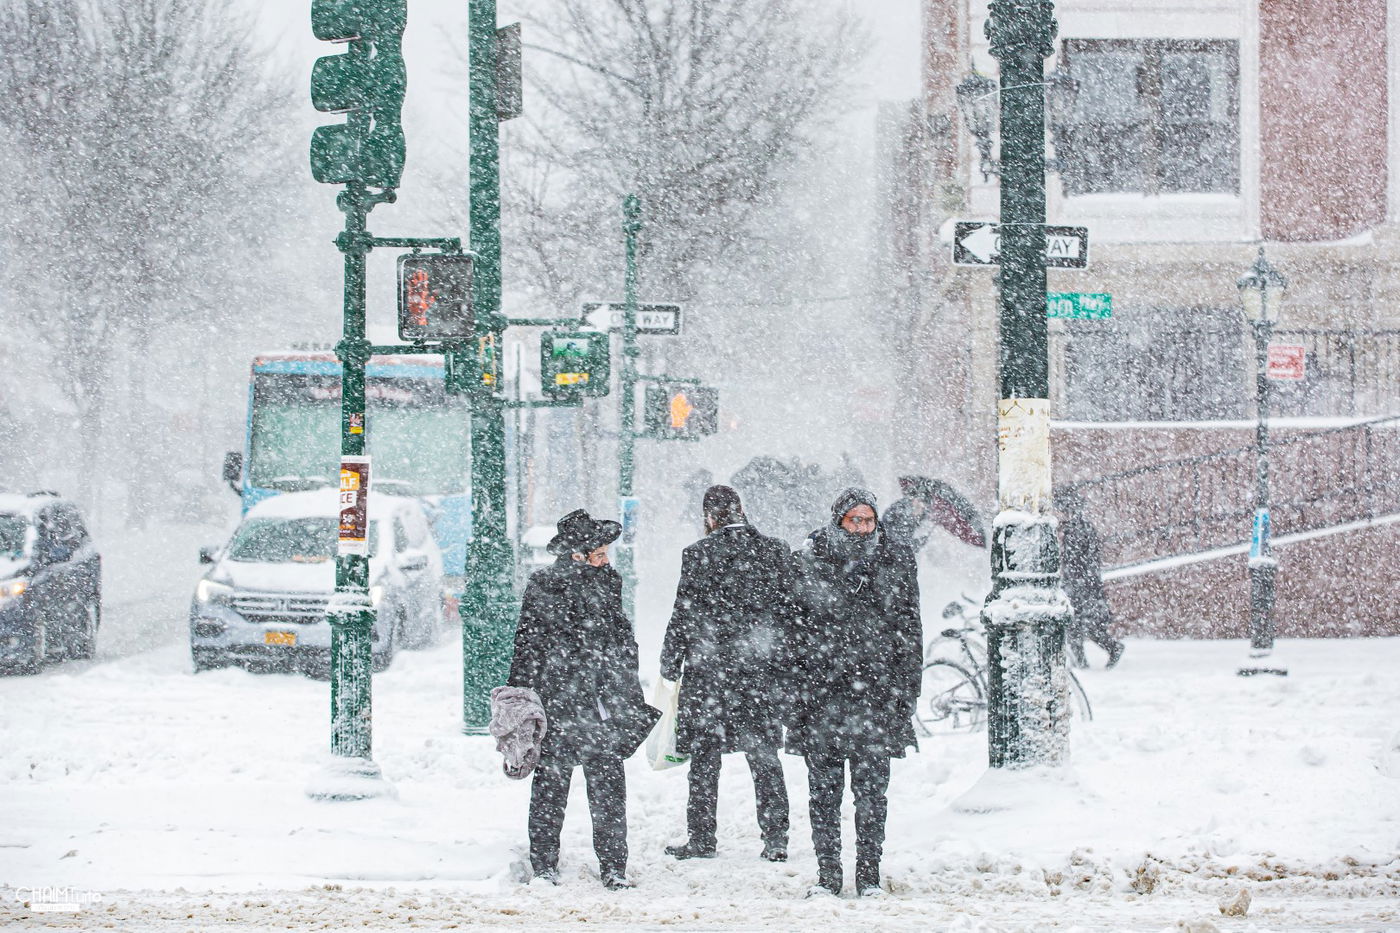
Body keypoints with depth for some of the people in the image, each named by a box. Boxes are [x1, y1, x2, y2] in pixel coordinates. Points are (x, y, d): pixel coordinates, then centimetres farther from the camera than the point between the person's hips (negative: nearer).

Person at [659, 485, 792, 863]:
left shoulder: (699, 554, -9)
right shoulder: (776, 552, 2)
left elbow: (685, 613, -6)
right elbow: (789, 609, 6)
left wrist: (670, 664, 4)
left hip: (709, 666, -3)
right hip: (762, 668, 3)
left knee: (705, 757, 5)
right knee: (764, 757, 8)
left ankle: (702, 839, 8)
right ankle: (776, 840, 5)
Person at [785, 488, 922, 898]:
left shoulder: (896, 561, 7)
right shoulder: (809, 562, 4)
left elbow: (909, 629, 10)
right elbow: (794, 626, 6)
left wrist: (907, 690, 4)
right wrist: (795, 685, -1)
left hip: (876, 692, 0)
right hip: (822, 690, 0)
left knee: (872, 786, -1)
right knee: (824, 787, 1)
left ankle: (869, 873, 5)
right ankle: (827, 872, 8)